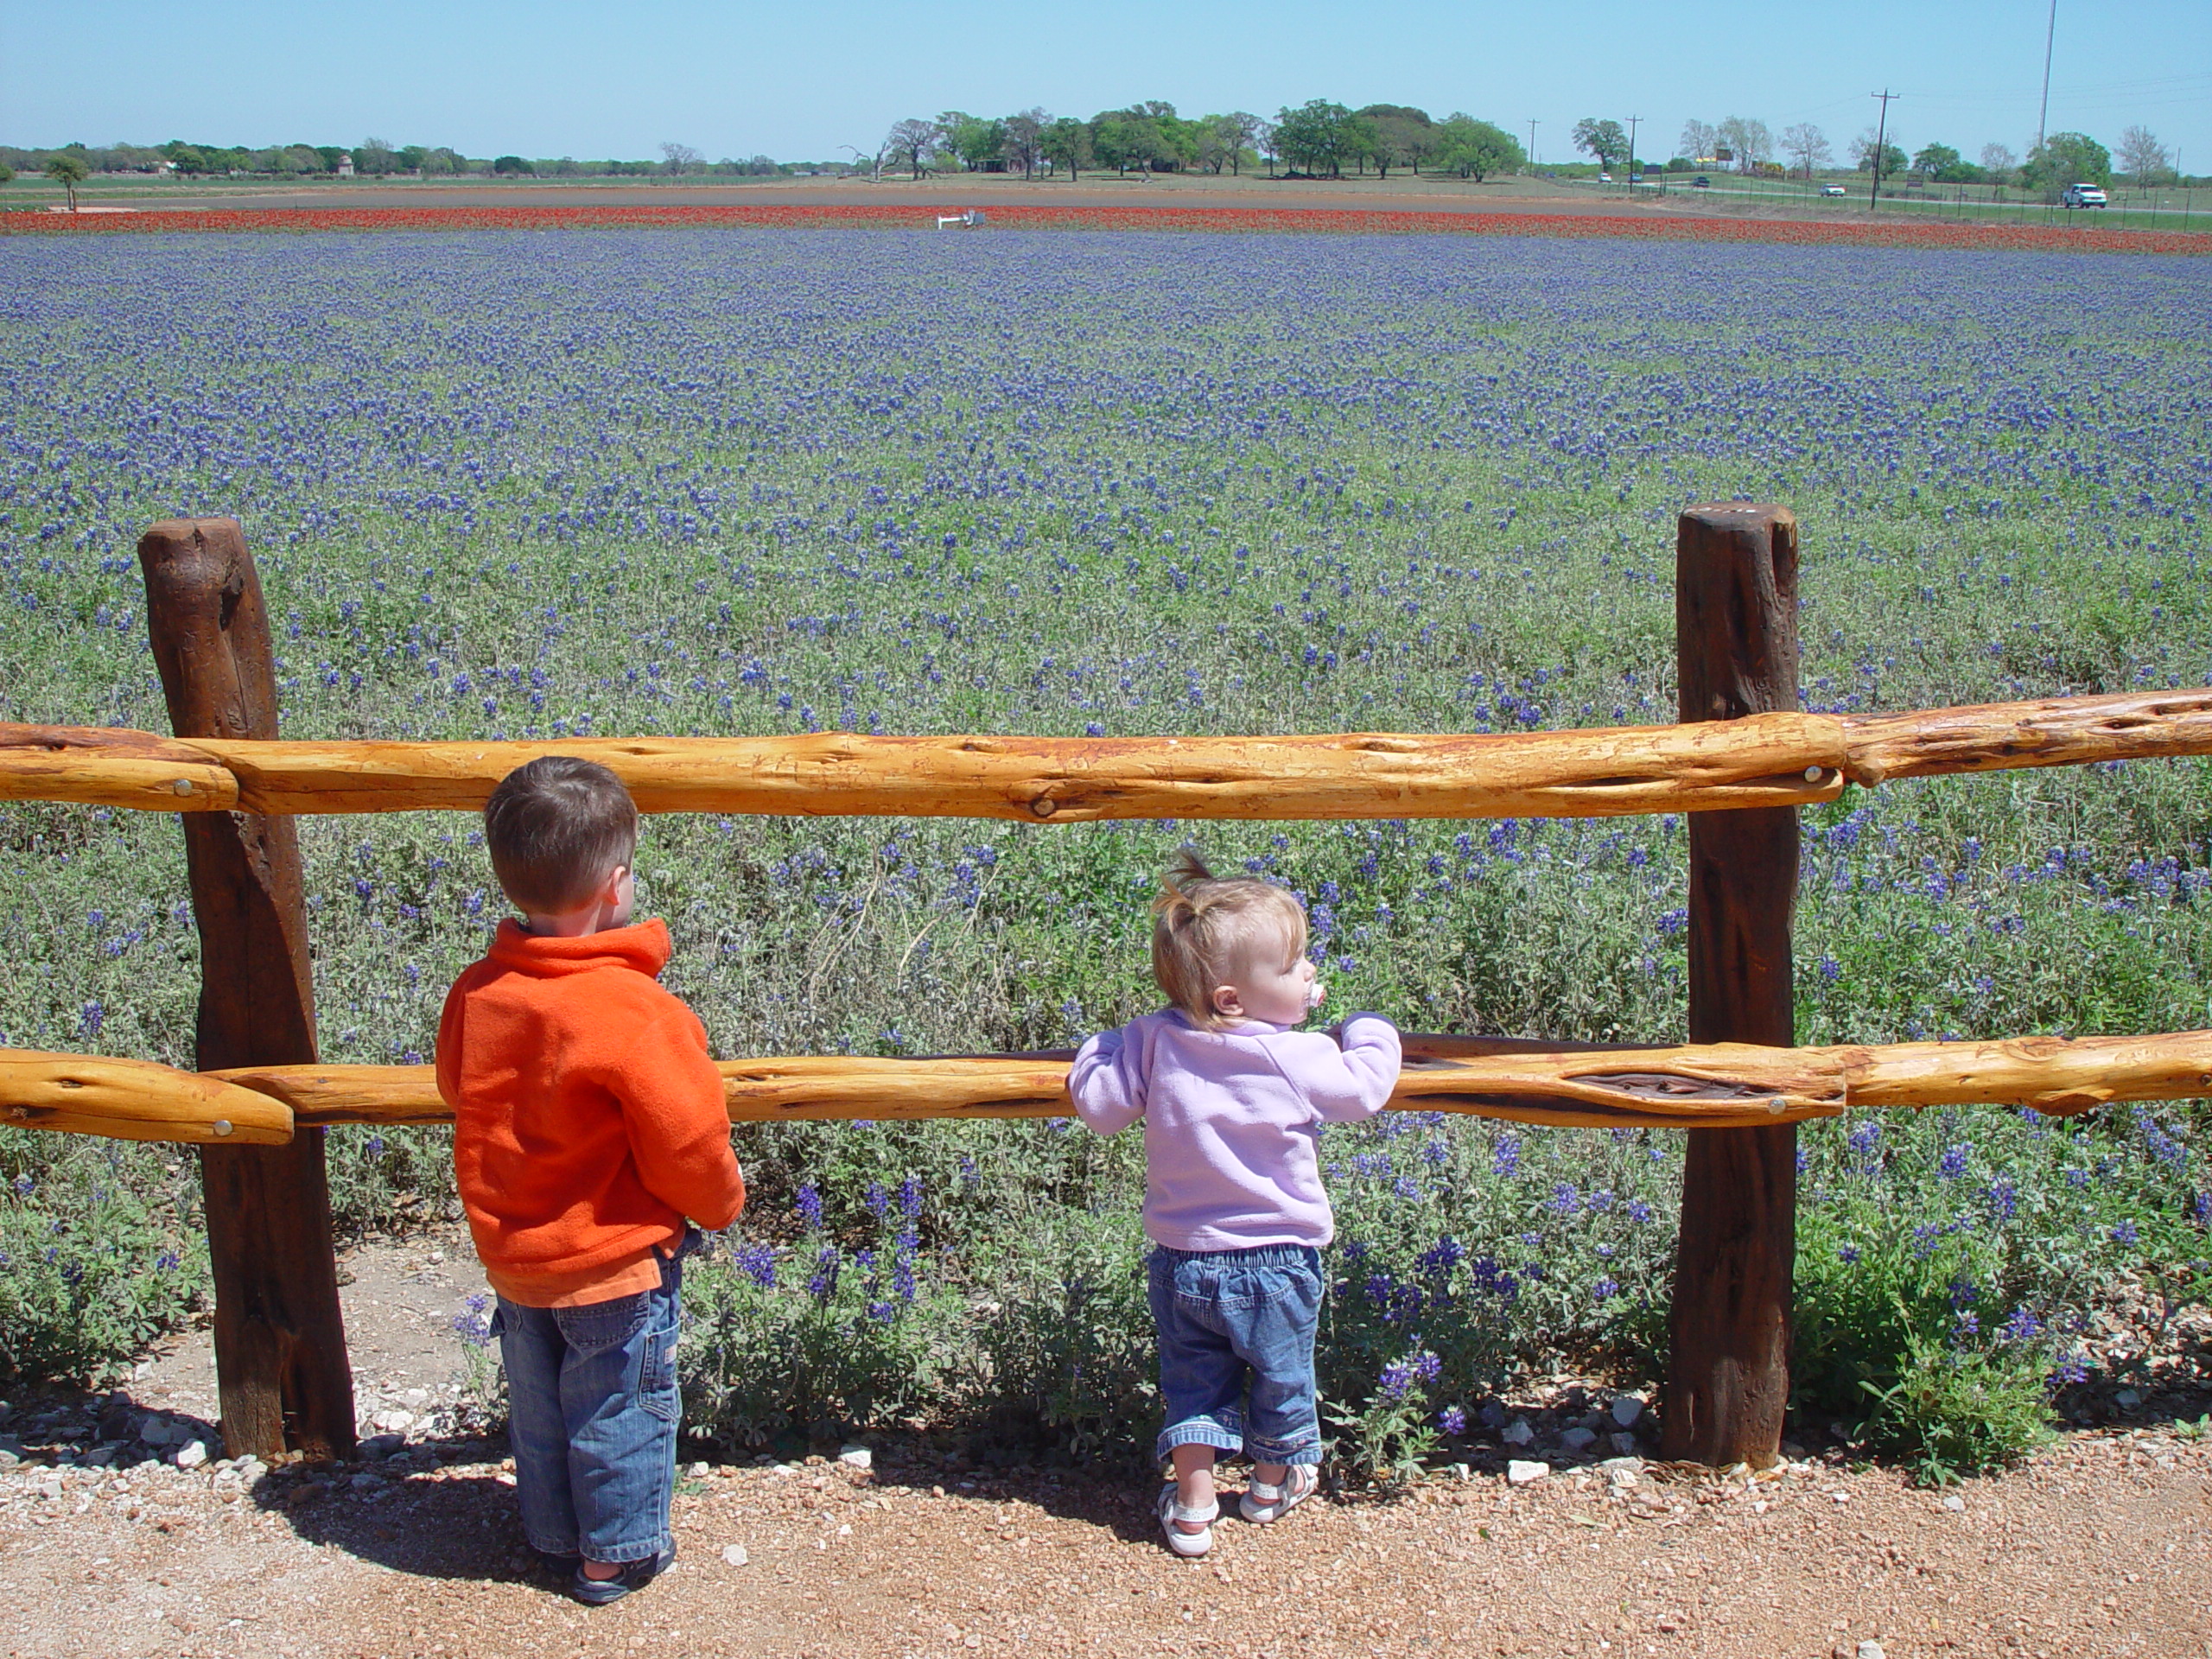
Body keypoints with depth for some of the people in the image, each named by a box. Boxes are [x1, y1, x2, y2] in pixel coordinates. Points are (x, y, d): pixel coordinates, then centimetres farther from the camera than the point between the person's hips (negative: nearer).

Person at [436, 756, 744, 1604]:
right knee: (618, 1408, 13)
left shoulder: (474, 995, -10)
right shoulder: (632, 1011, -29)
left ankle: (555, 1538, 39)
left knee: (540, 1405, 22)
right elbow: (687, 1145, -23)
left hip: (512, 1256, 6)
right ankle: (616, 1556, 28)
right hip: (615, 1258, -6)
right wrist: (721, 1200, -1)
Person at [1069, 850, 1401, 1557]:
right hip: (1276, 1260, -2)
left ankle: (1192, 1506, 21)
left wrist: (1102, 1048, 13)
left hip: (1181, 1258, 3)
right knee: (1282, 1375, 21)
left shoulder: (1151, 1041, -12)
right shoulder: (1298, 1058, -20)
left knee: (1192, 1378, 19)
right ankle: (1275, 1482, 40)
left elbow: (1099, 1103, -6)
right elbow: (1365, 1087, -6)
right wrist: (1369, 1031, 13)